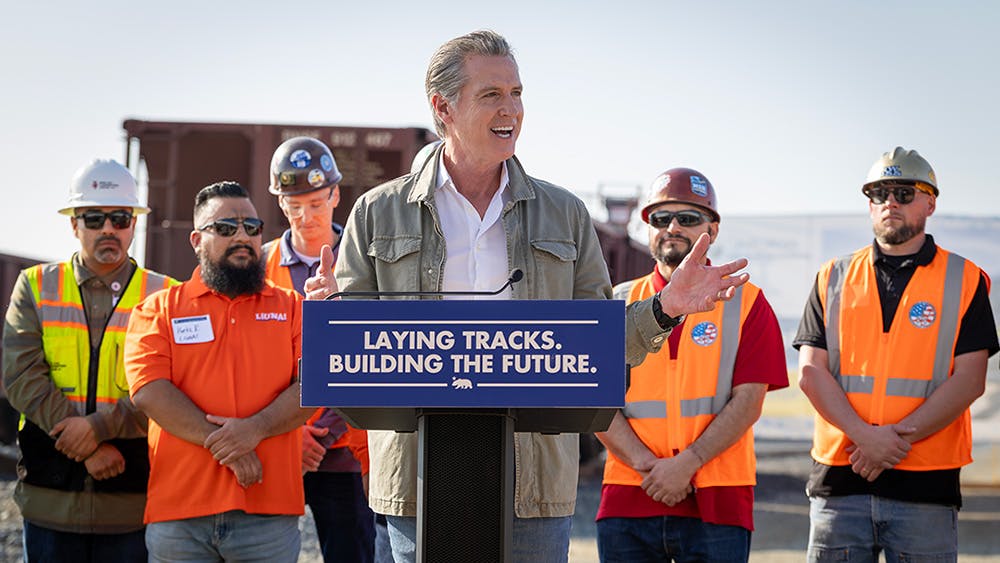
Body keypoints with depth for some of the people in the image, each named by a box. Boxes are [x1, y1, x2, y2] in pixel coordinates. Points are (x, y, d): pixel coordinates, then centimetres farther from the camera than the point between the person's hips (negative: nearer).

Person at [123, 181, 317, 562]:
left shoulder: (291, 308, 14)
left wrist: (256, 429, -17)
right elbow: (149, 392, -5)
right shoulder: (159, 310, 9)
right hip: (178, 512, -1)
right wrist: (224, 446, -14)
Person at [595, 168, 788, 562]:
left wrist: (687, 464, -13)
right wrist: (648, 466, -11)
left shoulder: (745, 303, 7)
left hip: (716, 503, -2)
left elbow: (748, 402, -2)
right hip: (627, 501, 2)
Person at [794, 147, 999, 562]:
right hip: (839, 480, 2)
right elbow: (811, 372, 3)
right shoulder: (833, 279, 12)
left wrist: (897, 438, -13)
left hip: (926, 484, -2)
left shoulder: (964, 281, 6)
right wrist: (866, 435, -13)